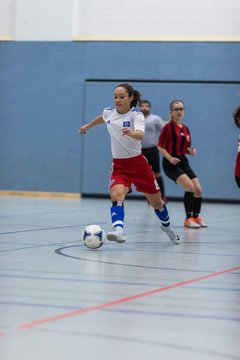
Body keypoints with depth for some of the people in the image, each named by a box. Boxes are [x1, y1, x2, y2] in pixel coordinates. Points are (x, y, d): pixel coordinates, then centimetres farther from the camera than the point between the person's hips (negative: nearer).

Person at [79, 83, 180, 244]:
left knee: (156, 201, 12)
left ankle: (167, 227, 40)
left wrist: (131, 133, -56)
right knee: (116, 195, -28)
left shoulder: (136, 115, -14)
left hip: (138, 163, -2)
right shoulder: (109, 112, 0)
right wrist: (88, 126, 42)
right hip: (119, 165, 2)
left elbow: (141, 135, -34)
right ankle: (118, 230, -47)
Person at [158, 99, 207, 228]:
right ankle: (188, 219, -9)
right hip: (171, 163, -7)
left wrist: (191, 151, -3)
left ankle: (196, 217, 22)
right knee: (190, 187, -21)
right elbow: (160, 146, -10)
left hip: (183, 162, 7)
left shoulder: (185, 129, 12)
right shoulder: (168, 127, -8)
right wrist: (170, 158, -23)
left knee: (198, 189, 1)